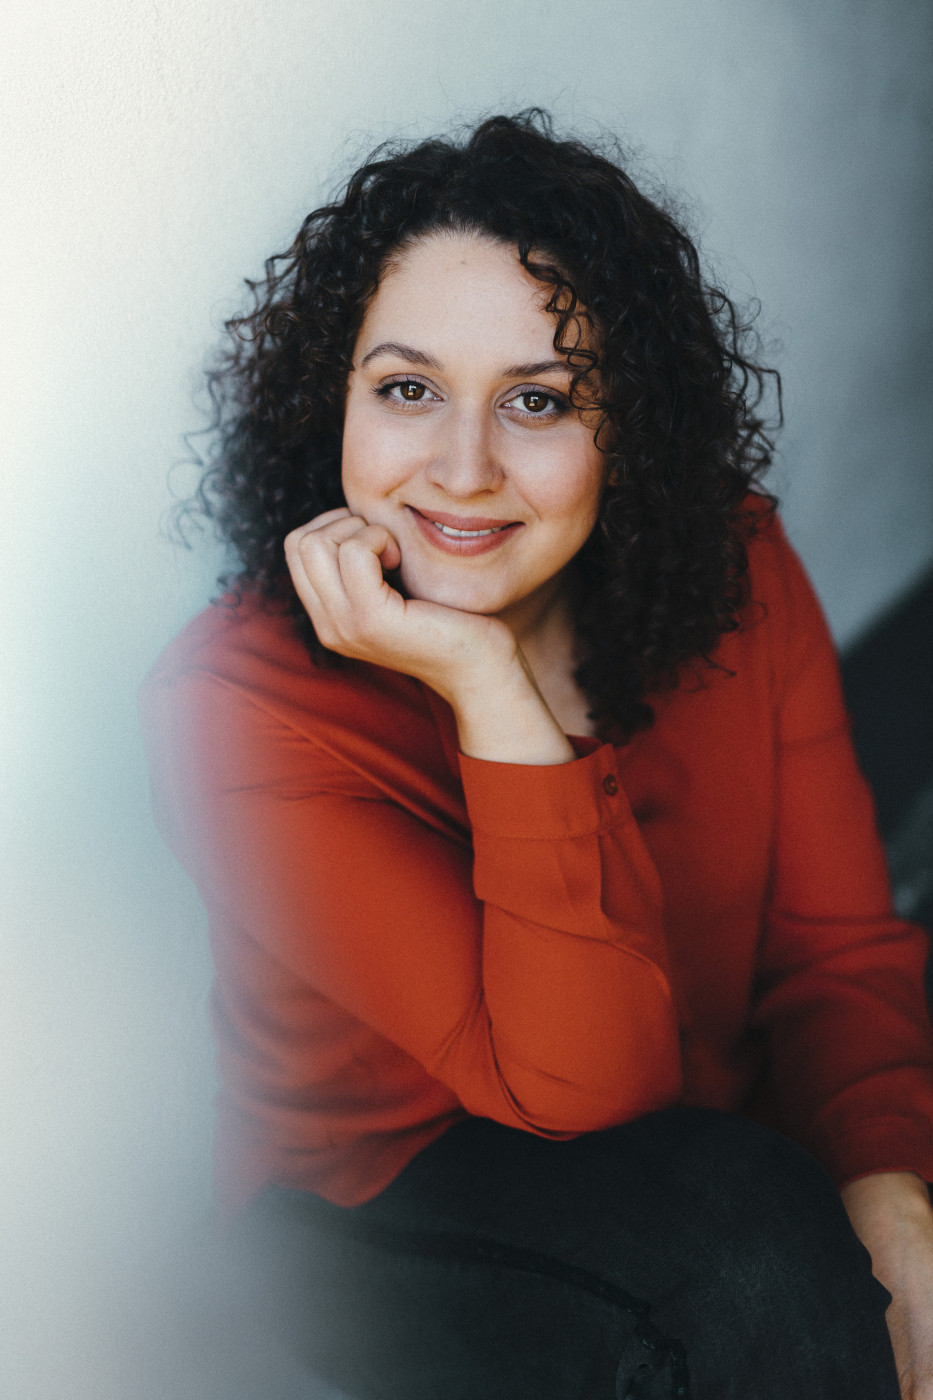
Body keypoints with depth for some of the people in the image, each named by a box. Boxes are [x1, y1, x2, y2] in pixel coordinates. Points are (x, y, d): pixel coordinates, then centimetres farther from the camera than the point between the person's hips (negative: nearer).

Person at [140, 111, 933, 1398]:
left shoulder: (732, 570, -10)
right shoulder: (239, 711, -24)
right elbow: (582, 1081, -28)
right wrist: (487, 690, -34)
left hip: (716, 1141, 4)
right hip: (388, 1218, -3)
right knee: (761, 1224, -28)